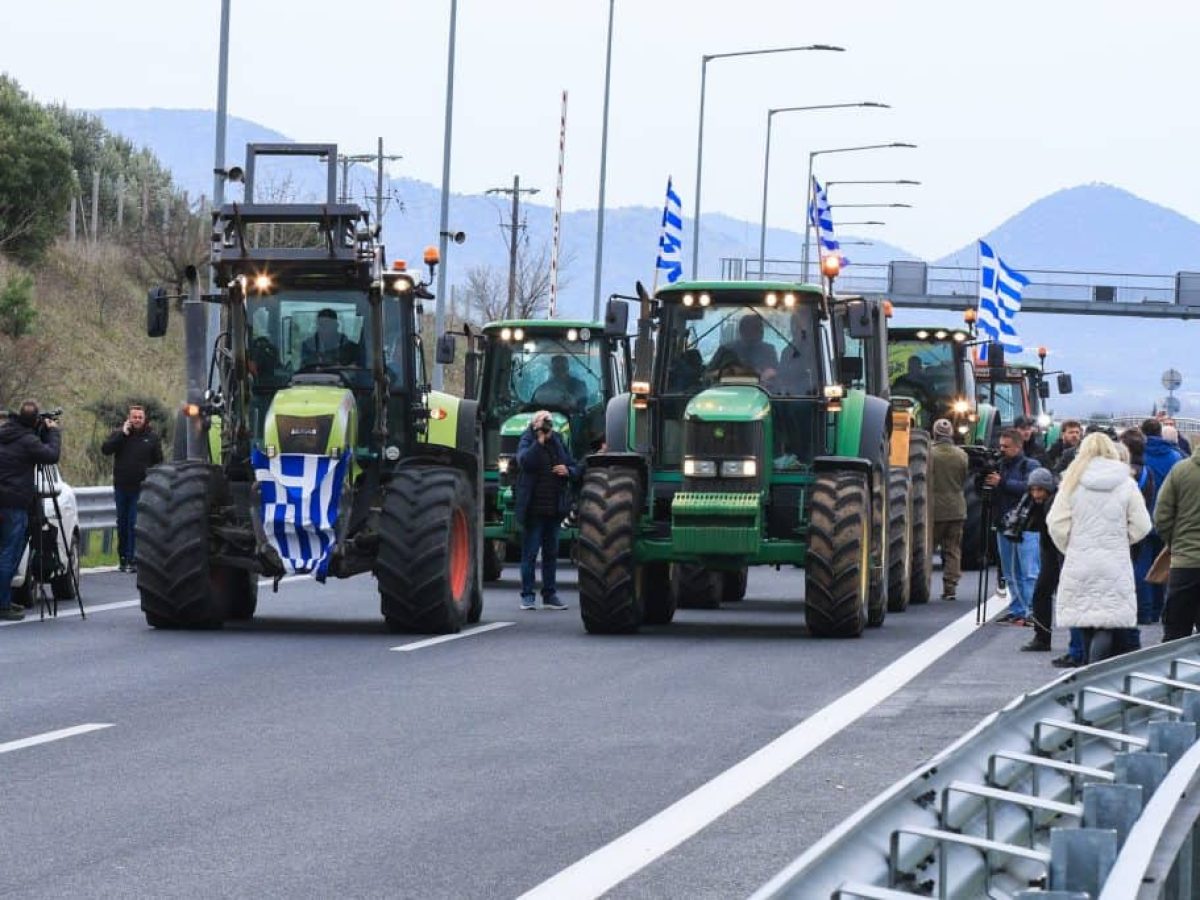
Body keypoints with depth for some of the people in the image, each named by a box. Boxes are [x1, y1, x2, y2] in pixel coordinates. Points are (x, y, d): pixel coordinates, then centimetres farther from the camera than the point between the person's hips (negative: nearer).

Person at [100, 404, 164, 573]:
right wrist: (123, 434, -16)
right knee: (122, 524, 10)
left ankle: (132, 560, -10)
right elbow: (105, 449, -12)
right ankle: (123, 557, 19)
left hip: (141, 489, -2)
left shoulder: (152, 437, 4)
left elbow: (158, 462, 7)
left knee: (134, 524, -10)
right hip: (122, 487, 2)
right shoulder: (119, 434, 4)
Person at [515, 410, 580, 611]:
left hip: (554, 509, 5)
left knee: (551, 553, 10)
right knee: (530, 553, -2)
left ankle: (550, 595, 17)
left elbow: (575, 469, 17)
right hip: (534, 509, -5)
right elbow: (524, 461, -23)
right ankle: (527, 596, 3)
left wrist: (567, 470, -6)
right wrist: (540, 441, -23)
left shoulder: (558, 443, 12)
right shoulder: (528, 442, -2)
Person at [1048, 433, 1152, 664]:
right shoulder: (1126, 484, -3)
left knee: (1087, 627, 13)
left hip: (1079, 564, 2)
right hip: (1115, 566, -2)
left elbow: (1057, 524, -4)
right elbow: (1141, 526, -2)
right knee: (1108, 627, -4)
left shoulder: (1073, 482, -1)